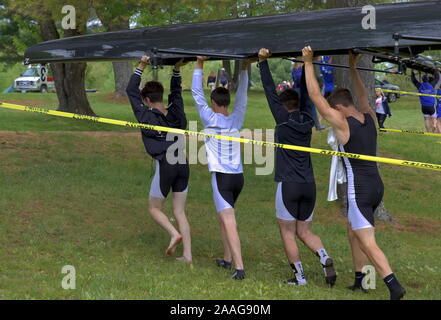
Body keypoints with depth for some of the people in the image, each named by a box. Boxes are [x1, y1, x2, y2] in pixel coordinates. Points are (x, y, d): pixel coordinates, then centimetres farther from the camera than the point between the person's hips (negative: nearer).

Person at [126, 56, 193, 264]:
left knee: (154, 208, 12)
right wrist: (177, 70, 20)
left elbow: (131, 92, 1)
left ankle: (174, 234, -13)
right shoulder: (175, 113, 9)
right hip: (183, 164, 5)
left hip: (165, 165, -5)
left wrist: (141, 68, -1)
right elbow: (176, 92, 26)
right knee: (179, 211, 9)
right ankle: (187, 254, 2)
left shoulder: (147, 116, -4)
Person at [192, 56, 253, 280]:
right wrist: (244, 68, 18)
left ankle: (239, 267, -22)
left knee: (229, 223, -12)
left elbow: (197, 93, -3)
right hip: (238, 177, 6)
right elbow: (242, 95, 16)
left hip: (221, 177, -6)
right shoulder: (237, 119, 5)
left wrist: (199, 65, 3)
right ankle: (227, 259, 31)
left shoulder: (210, 119, -7)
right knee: (222, 218, 24)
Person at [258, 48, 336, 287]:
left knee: (287, 233, 5)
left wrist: (263, 62, 1)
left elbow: (270, 91, -4)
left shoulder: (283, 120, -7)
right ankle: (325, 258, -11)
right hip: (309, 185, 5)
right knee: (304, 232, 14)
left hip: (288, 186, -5)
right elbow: (305, 92, 14)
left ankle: (299, 276, 3)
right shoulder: (307, 121, 4)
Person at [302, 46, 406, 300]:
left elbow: (316, 96, -11)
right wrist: (353, 68, 35)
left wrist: (309, 63, -6)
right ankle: (360, 279, 27)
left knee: (368, 242, -9)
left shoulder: (342, 124, -13)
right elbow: (363, 96, 28)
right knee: (353, 231, 23)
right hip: (376, 185, 8)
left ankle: (394, 285, -19)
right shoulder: (369, 118, 6)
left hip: (359, 190, -8)